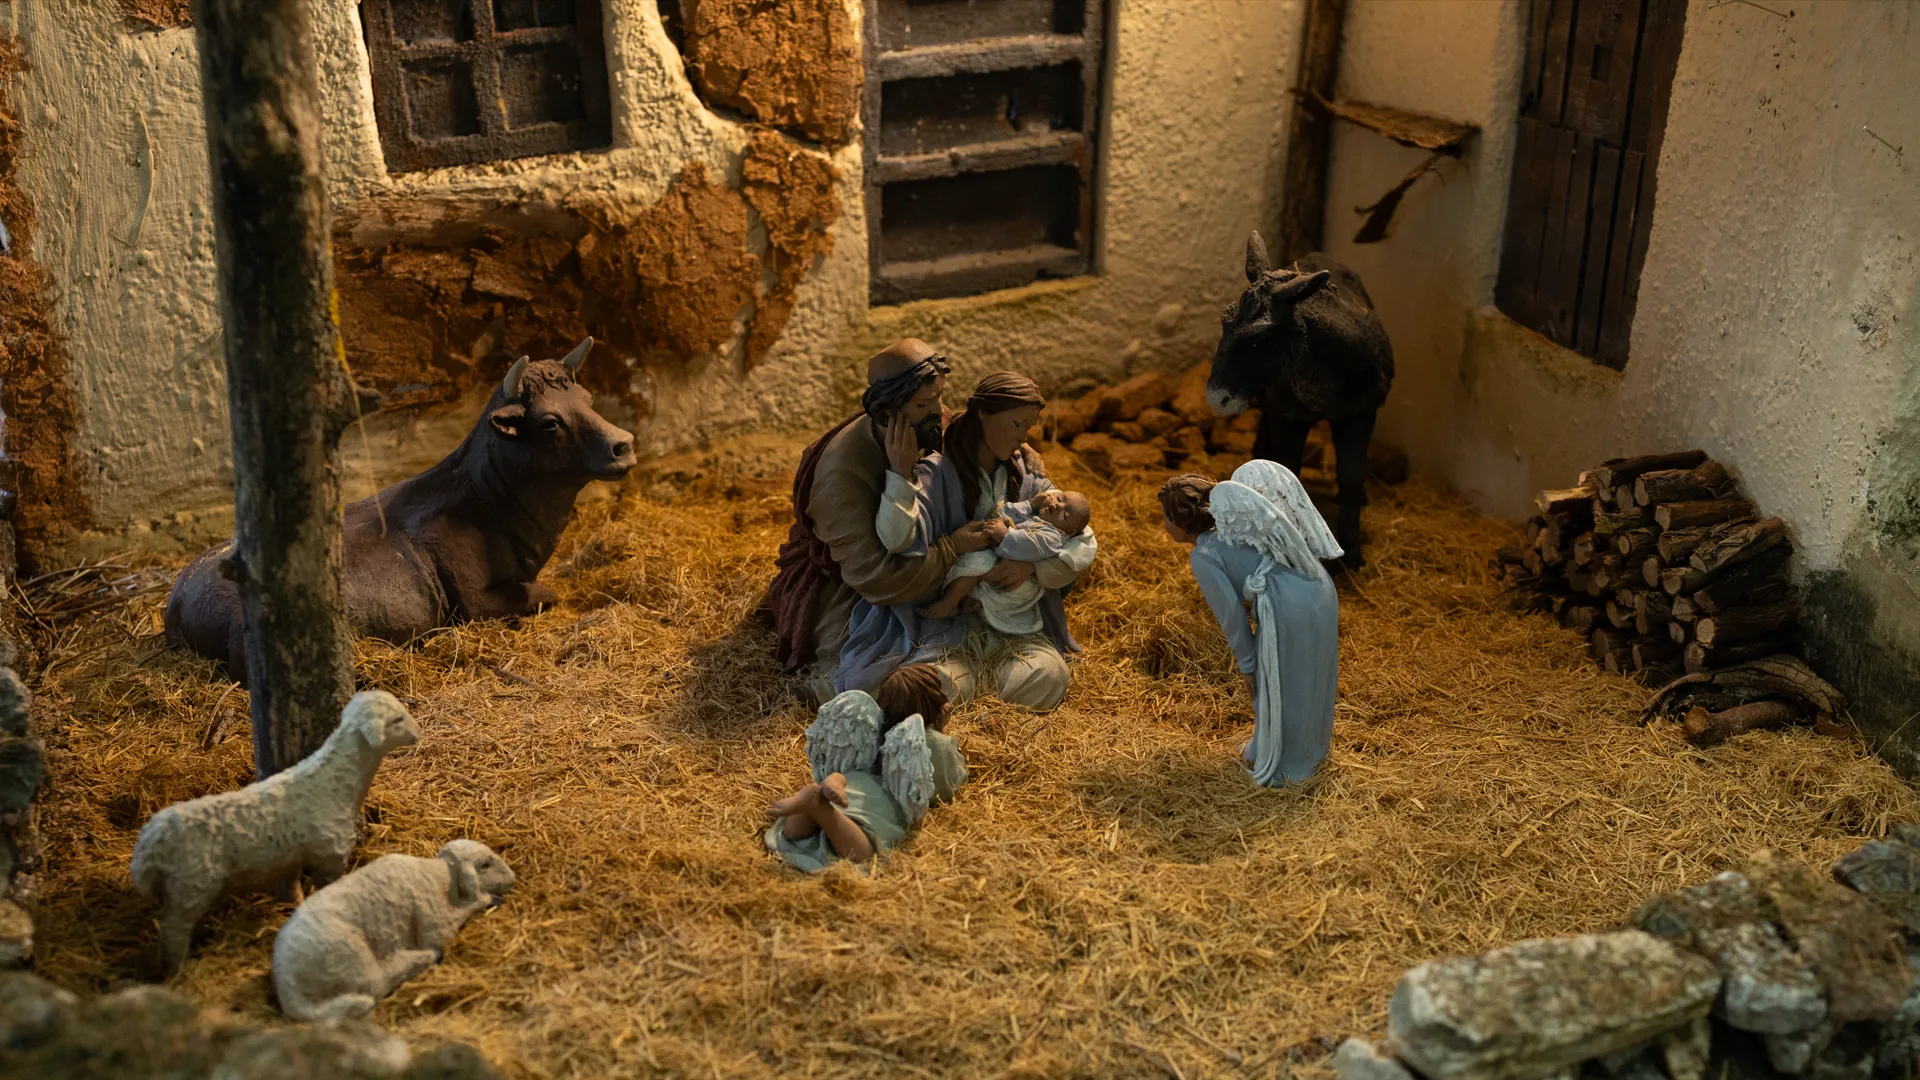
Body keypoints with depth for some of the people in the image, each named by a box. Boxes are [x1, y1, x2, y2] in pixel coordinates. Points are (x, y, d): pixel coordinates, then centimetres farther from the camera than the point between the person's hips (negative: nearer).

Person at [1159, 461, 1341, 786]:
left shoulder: (1204, 557, -10)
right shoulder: (1230, 528, 15)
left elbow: (1231, 615, -10)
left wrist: (1246, 665, 2)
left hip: (1288, 610, -8)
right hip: (1321, 592, 8)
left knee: (1276, 688, 16)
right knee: (1311, 679, 30)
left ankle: (1278, 764, 37)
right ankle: (1314, 744, 53)